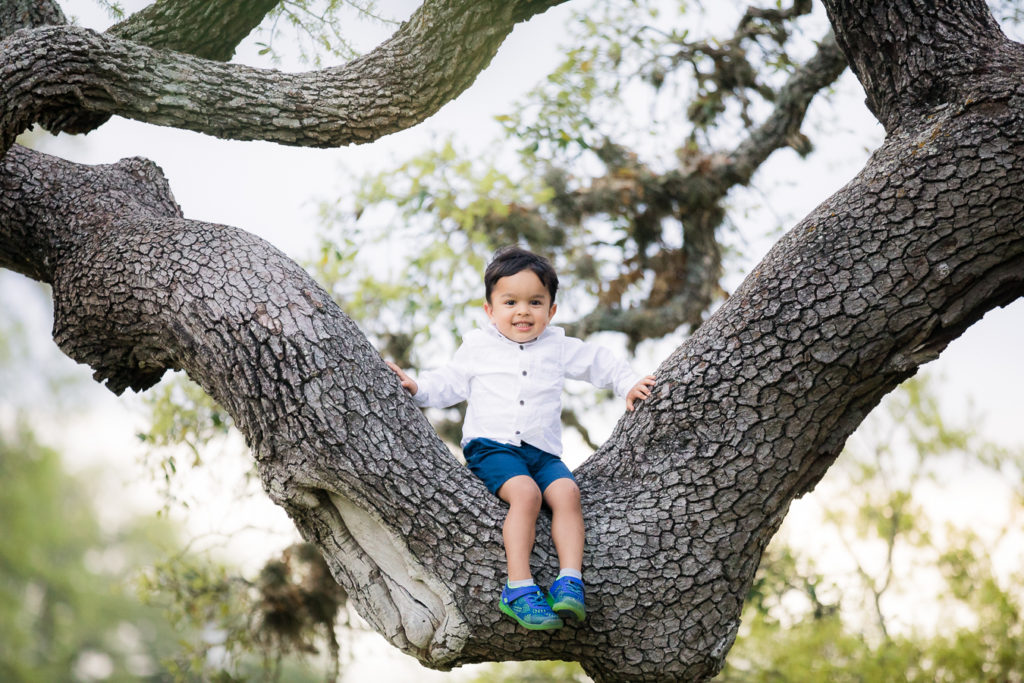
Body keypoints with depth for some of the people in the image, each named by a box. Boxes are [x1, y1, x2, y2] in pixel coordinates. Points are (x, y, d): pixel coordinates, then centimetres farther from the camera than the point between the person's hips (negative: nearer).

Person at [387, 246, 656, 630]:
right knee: (525, 492, -32)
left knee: (566, 491, -28)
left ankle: (570, 580, -31)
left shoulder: (558, 348, 16)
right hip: (491, 446, -3)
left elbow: (599, 363, 26)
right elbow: (450, 385, 17)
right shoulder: (478, 346, 12)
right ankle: (519, 588, -37)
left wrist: (629, 385, 15)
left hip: (542, 451, 3)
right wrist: (417, 387, 2)